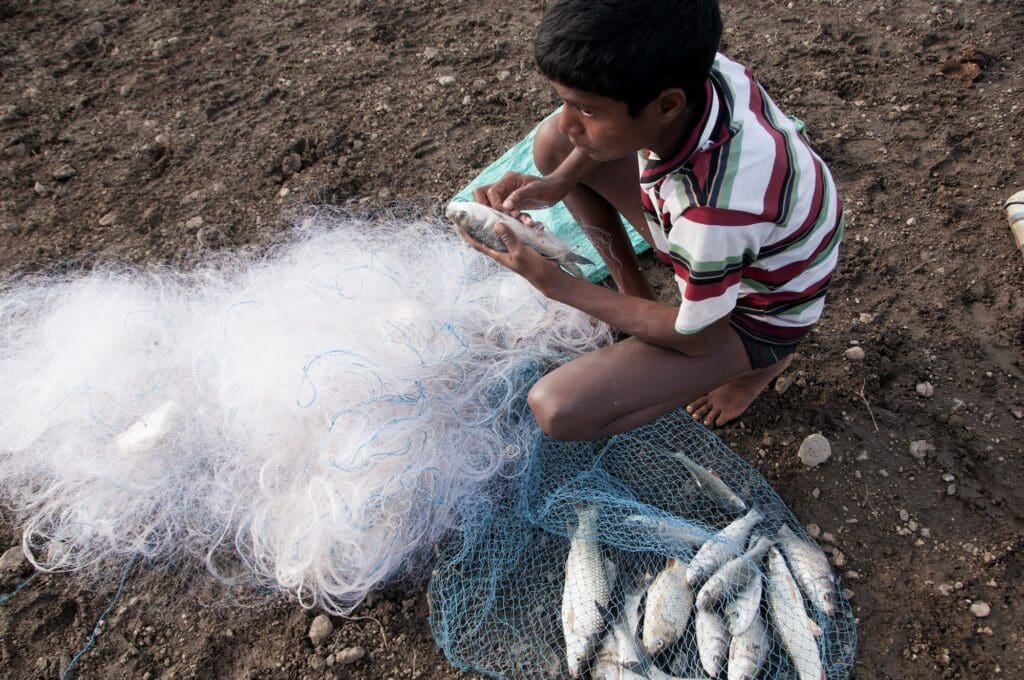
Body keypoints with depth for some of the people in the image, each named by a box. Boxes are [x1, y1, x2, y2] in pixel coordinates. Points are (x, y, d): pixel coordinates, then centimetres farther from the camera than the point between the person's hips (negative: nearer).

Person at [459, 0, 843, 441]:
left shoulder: (714, 210, -43)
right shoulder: (688, 73, -26)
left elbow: (698, 339, -23)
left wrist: (553, 284, -21)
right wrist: (555, 183, -18)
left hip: (752, 312, -6)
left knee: (557, 410, -21)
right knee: (550, 144, -4)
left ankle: (758, 361, 0)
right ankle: (634, 290, 11)